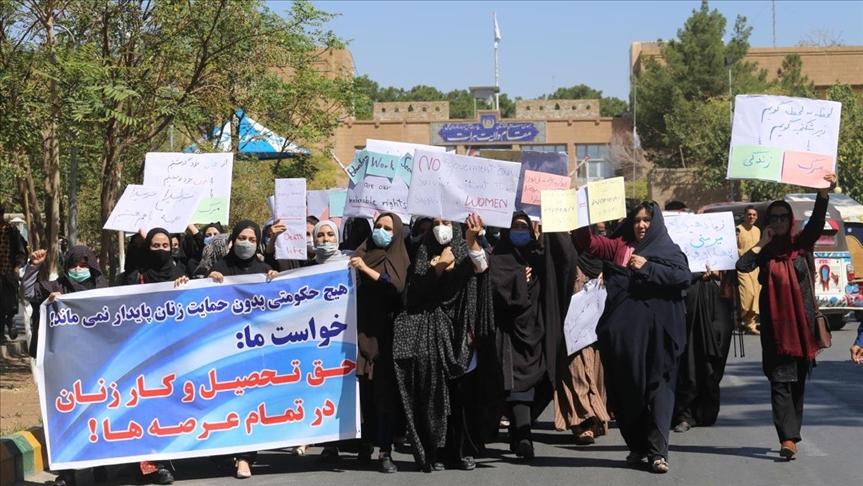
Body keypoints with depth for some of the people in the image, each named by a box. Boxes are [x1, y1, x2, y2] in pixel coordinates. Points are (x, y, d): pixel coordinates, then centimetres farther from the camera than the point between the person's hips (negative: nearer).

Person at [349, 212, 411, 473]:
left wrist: (366, 269, -18)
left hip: (384, 332, -2)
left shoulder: (399, 258, 6)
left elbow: (397, 286, -12)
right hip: (361, 329, 2)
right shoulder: (362, 253, 13)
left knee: (384, 390, -6)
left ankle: (385, 450, -5)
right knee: (363, 388, -3)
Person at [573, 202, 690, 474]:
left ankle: (658, 451, -10)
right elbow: (588, 243, 6)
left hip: (656, 330, -3)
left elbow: (683, 276, -9)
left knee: (658, 385, -7)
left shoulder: (668, 250, 7)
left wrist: (647, 267, -11)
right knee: (627, 387, 5)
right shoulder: (619, 246, 15)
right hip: (623, 330, 3)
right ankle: (637, 446, 16)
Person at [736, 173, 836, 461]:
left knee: (798, 380, 8)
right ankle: (788, 438, -15)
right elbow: (742, 266, -11)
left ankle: (791, 434, 18)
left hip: (802, 320, 1)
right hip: (775, 321, -1)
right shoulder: (765, 250, 6)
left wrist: (824, 193, -29)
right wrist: (762, 243, -6)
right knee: (780, 380, -8)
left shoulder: (800, 243, 5)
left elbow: (817, 220, -13)